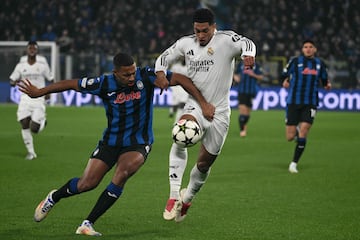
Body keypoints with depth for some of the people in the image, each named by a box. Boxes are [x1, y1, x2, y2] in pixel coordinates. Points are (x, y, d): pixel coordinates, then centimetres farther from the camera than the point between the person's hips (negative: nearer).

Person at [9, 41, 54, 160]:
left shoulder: (42, 66, -2)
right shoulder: (20, 66, 3)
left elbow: (51, 80, 9)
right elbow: (12, 80, 7)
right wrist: (14, 82, -15)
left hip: (39, 99, -2)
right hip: (25, 98, 2)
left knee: (34, 129, -9)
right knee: (24, 125, -8)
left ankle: (42, 121, 27)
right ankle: (31, 152, 6)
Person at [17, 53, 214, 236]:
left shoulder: (146, 76, -16)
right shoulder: (104, 84, -14)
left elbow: (180, 79, -12)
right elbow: (71, 84, -3)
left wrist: (203, 103, -17)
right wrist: (39, 92, 2)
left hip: (138, 144, -1)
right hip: (110, 141, 1)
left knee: (122, 174, -28)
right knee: (87, 184, -3)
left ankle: (88, 224, -18)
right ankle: (53, 198, 31)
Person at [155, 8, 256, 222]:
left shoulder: (226, 40, -9)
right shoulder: (186, 43, 4)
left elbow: (246, 43, -28)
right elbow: (165, 57, 16)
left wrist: (248, 54, -53)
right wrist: (161, 72, -7)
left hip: (219, 112, -1)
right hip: (195, 106, 1)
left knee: (204, 164, 9)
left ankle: (187, 199, 39)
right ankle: (174, 195, -28)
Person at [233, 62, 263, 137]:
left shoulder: (256, 66, 2)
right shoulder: (240, 65, 5)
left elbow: (261, 77, 3)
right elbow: (236, 74, 18)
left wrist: (253, 75, -14)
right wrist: (236, 77, -4)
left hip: (251, 91, 1)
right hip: (242, 91, -1)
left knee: (248, 110, 10)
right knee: (242, 109, -15)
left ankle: (244, 125, 39)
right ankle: (242, 130, -14)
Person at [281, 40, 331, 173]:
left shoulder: (320, 64, 9)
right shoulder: (295, 61, 1)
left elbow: (324, 80, 20)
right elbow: (284, 75, 7)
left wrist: (327, 85, 8)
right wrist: (285, 81, -5)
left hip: (310, 104, 1)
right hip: (293, 102, -1)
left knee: (303, 134, -13)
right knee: (290, 137, -2)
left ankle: (294, 163, -1)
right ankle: (296, 130, 36)